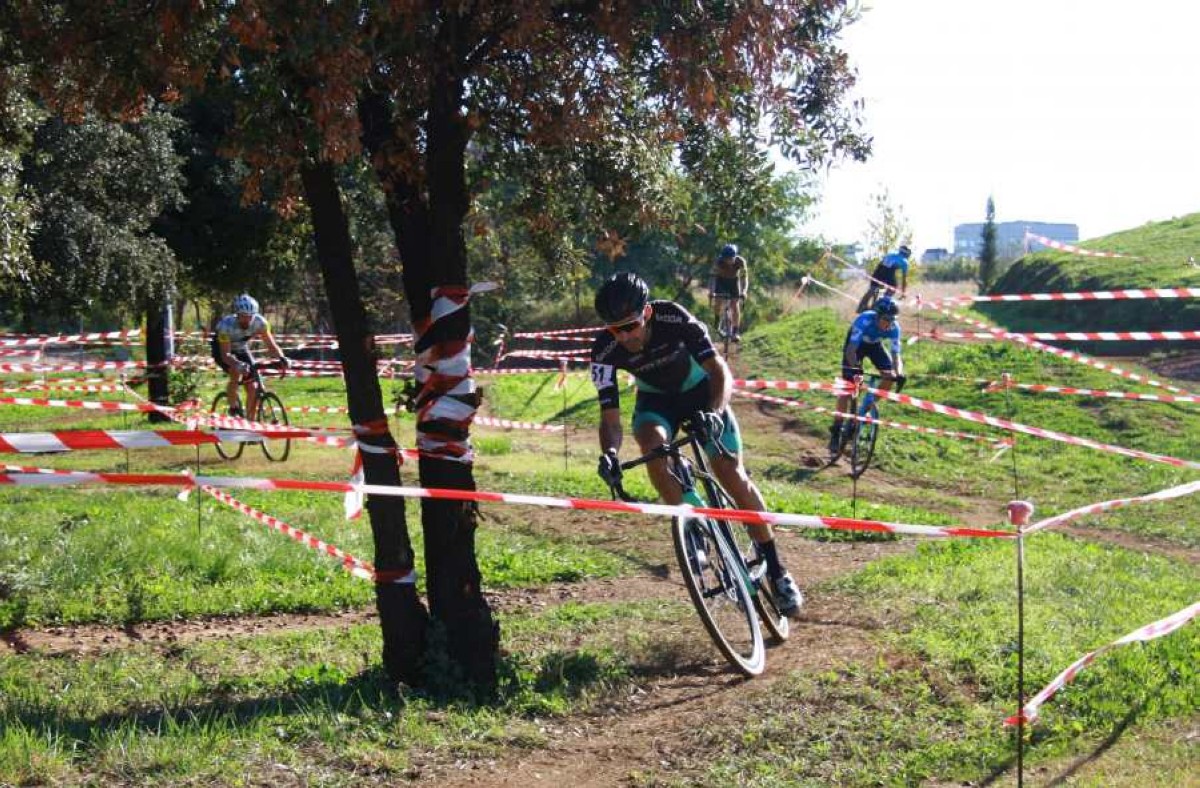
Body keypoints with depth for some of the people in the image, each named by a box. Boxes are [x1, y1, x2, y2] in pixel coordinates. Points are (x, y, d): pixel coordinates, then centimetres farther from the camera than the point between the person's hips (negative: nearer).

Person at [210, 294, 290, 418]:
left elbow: (271, 344, -21)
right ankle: (233, 407, -11)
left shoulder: (260, 322, -27)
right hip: (222, 350, -4)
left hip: (240, 349, 4)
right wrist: (239, 364, -61)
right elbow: (225, 354, -41)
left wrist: (282, 358, -41)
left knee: (253, 389, -9)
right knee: (237, 372, -33)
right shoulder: (226, 325, -37)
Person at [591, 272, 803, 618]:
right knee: (653, 446, -32)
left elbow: (720, 371, -32)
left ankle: (776, 570, 1)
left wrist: (714, 413, -51)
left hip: (701, 390, -1)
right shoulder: (605, 351, -27)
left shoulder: (674, 319, -33)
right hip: (655, 399, 2)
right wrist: (609, 452, -46)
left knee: (732, 476, -11)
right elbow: (610, 416, -25)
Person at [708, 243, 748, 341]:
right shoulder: (719, 262, -31)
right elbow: (713, 277, -32)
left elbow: (744, 278, -28)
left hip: (734, 281, 0)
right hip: (721, 280, 0)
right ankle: (717, 322, 8)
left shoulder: (741, 261, -29)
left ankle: (735, 332, -8)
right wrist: (711, 293, -43)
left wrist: (743, 292, -42)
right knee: (718, 302, -19)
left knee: (735, 306, -13)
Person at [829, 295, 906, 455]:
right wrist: (856, 369, -60)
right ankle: (835, 431, -9)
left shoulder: (894, 327, -29)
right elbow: (851, 350, -44)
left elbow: (896, 354, -28)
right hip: (856, 343, -4)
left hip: (874, 344, 4)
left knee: (890, 376, -17)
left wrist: (899, 374, -47)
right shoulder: (865, 320, -40)